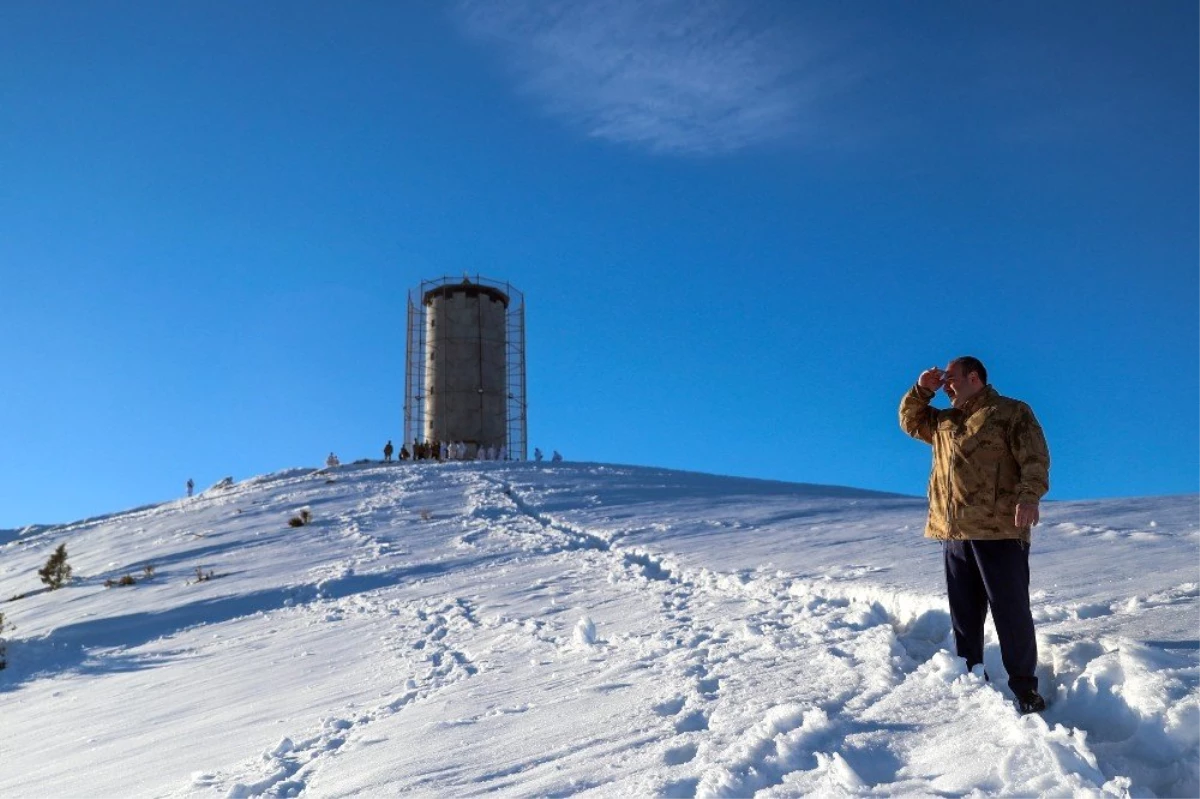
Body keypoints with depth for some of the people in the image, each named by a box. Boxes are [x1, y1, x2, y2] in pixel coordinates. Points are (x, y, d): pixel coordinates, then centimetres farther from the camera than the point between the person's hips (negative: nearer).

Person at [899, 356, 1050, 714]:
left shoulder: (1012, 413, 0)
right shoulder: (944, 421, 21)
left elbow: (1035, 459, -9)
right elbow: (909, 420, 31)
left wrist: (1028, 496, -26)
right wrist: (922, 389, 15)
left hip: (1000, 532, -7)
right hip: (953, 534, 7)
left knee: (1011, 613, -1)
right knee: (964, 615, 11)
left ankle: (1023, 686, 7)